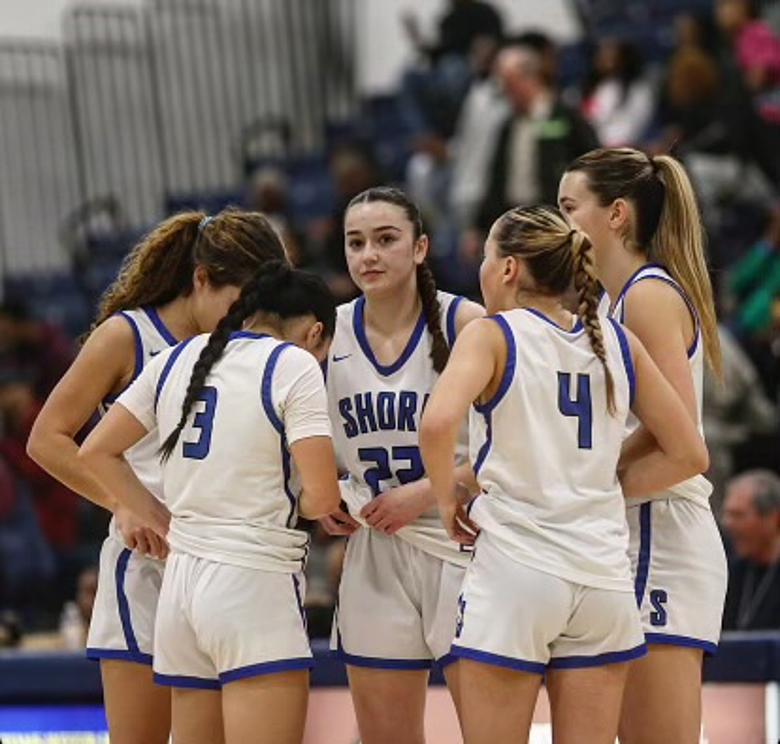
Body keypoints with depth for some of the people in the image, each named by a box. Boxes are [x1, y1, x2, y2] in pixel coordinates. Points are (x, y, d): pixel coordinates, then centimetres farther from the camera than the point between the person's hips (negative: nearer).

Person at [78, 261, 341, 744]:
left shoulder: (178, 359, 12)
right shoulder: (294, 364, -6)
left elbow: (97, 452, 16)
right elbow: (320, 496, -14)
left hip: (181, 580, 7)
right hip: (255, 582, -7)